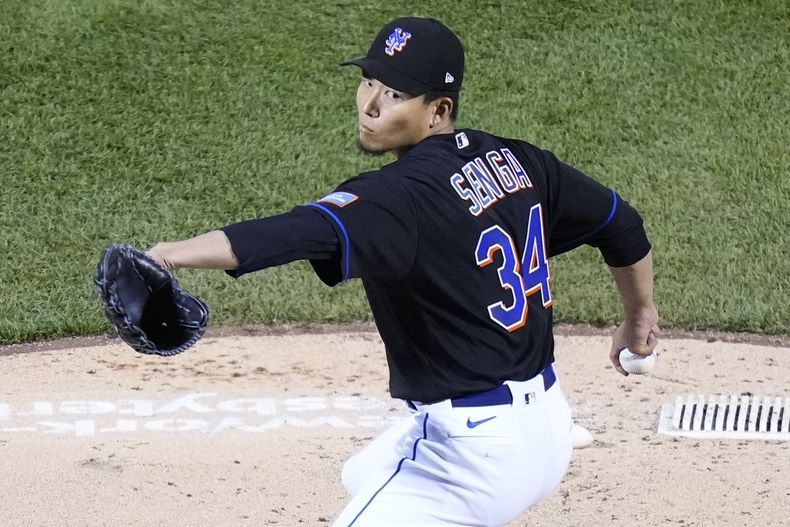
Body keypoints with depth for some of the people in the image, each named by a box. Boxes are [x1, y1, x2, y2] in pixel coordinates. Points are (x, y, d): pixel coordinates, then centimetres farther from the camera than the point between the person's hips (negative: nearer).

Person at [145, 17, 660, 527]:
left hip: (480, 453, -10)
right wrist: (640, 315, 32)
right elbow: (620, 223, 14)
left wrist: (173, 254, -53)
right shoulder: (514, 160, 3)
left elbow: (312, 232, -41)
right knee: (366, 477, 31)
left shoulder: (402, 195, -23)